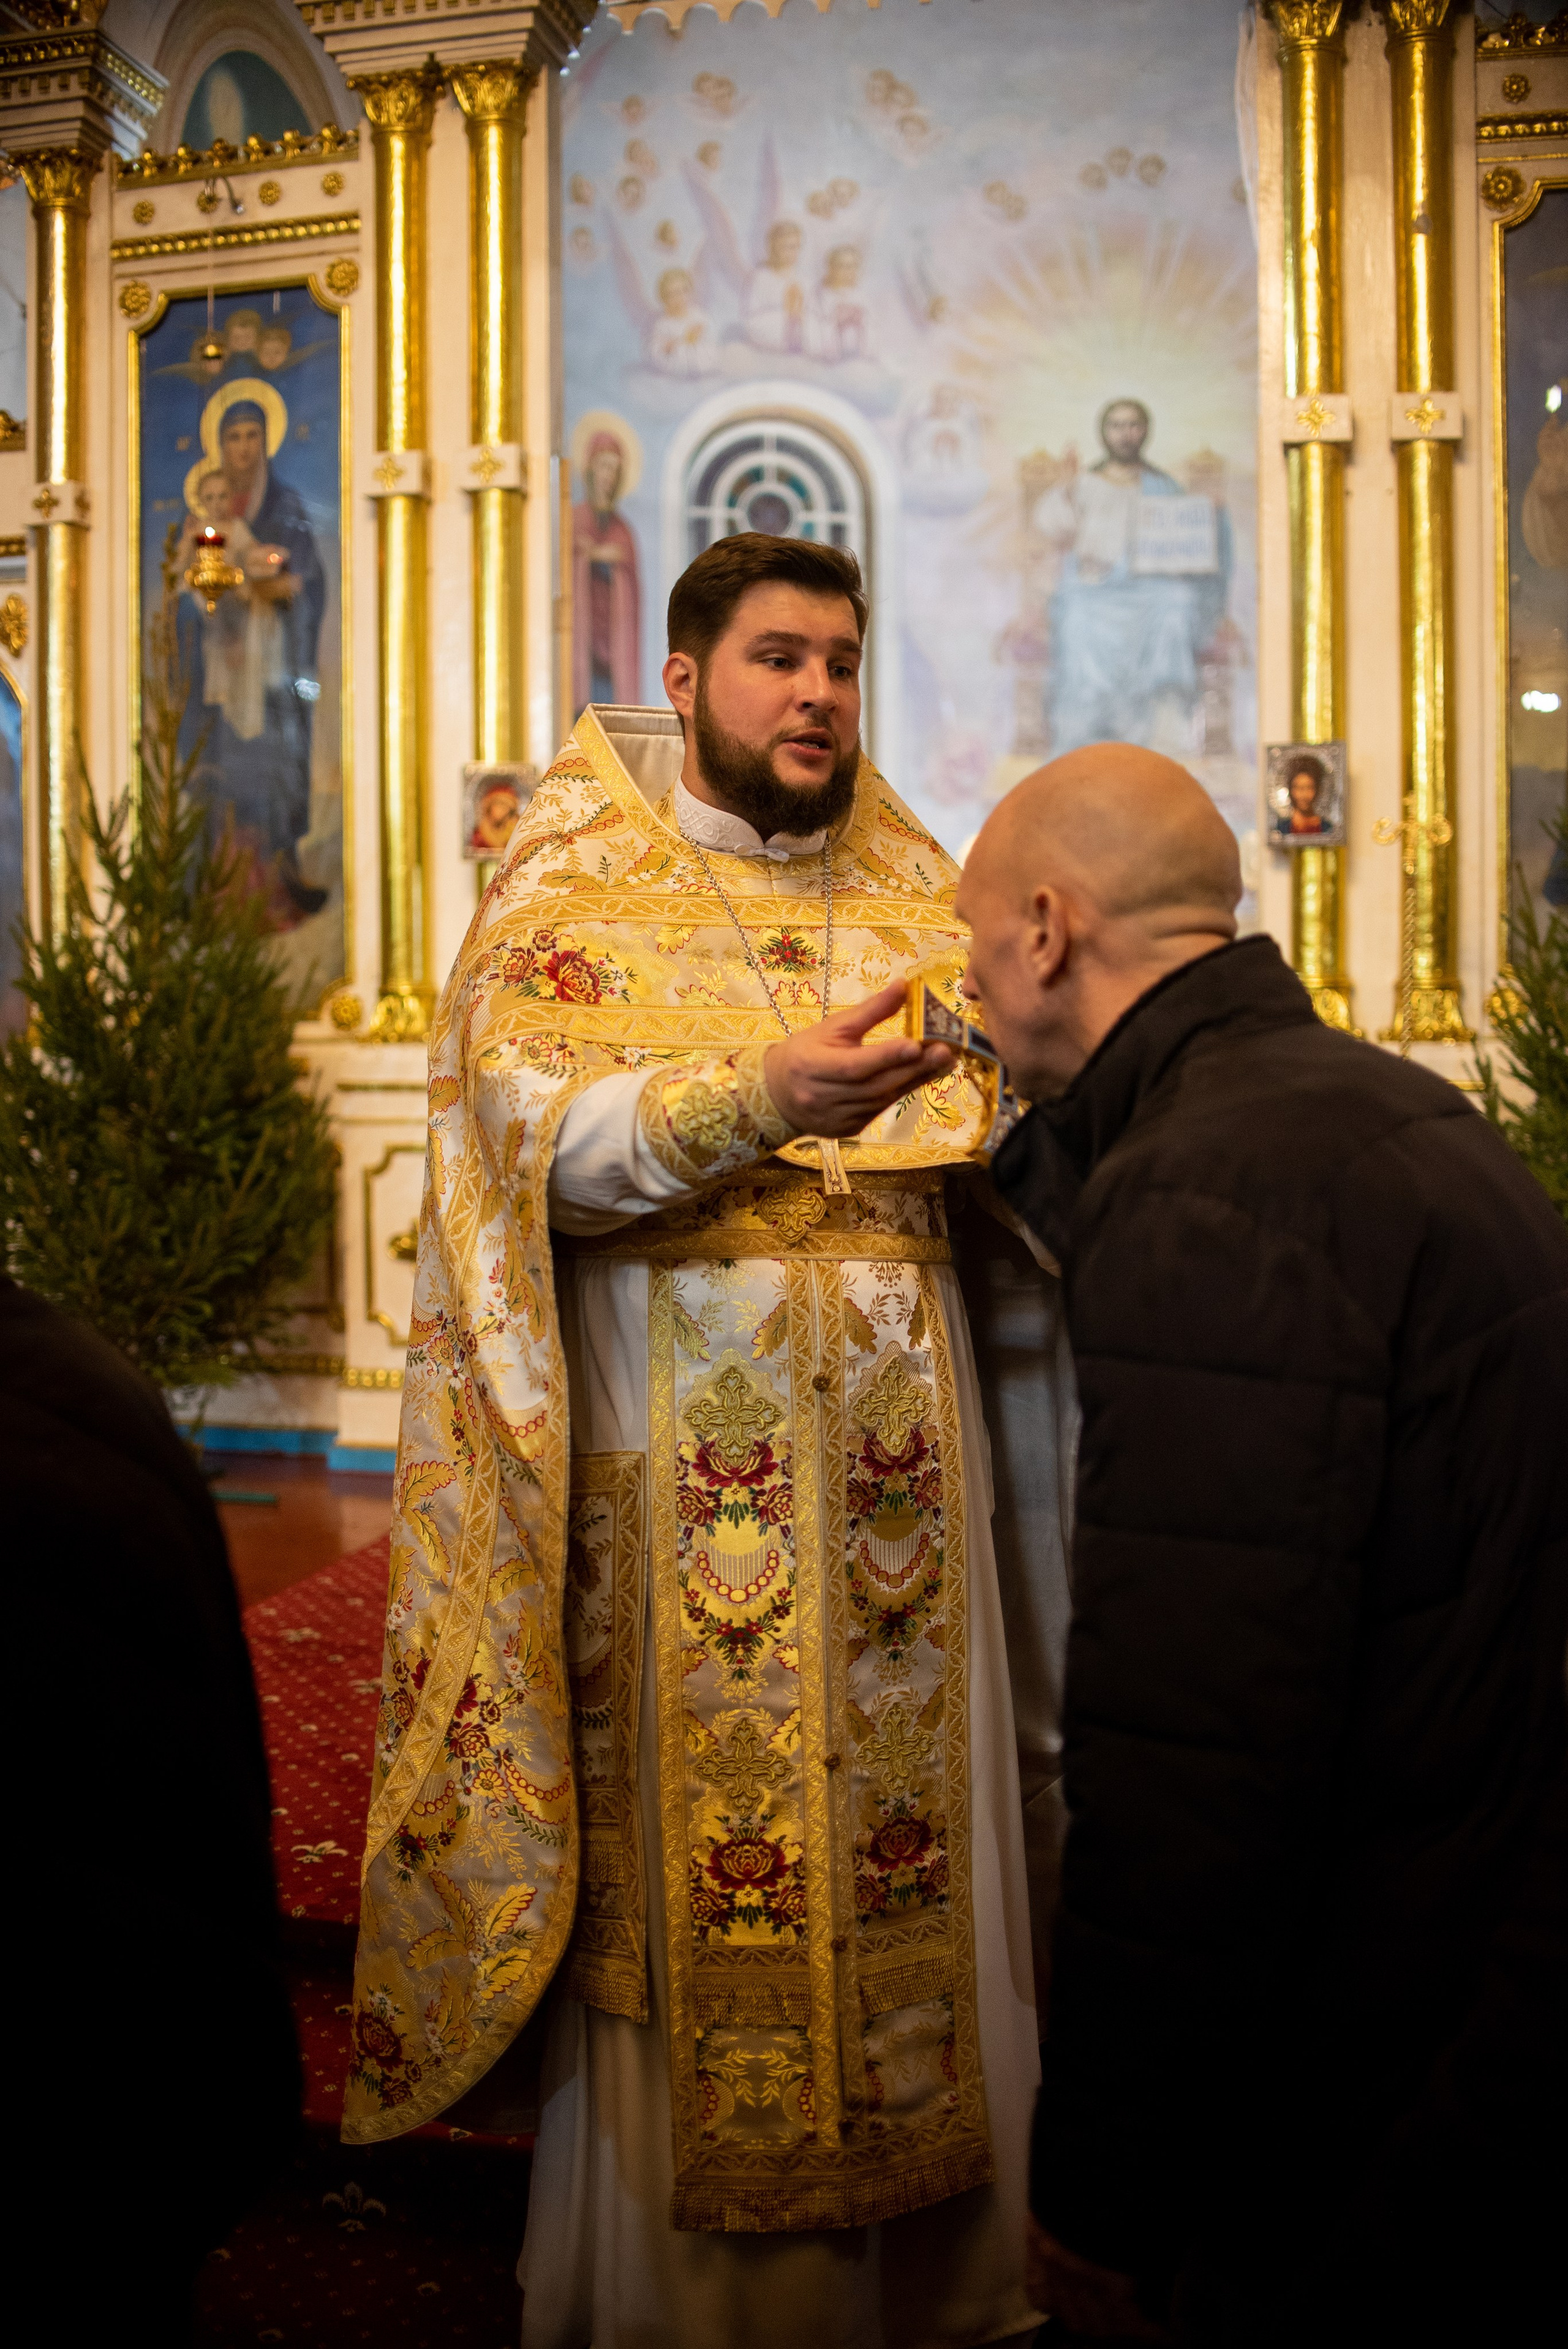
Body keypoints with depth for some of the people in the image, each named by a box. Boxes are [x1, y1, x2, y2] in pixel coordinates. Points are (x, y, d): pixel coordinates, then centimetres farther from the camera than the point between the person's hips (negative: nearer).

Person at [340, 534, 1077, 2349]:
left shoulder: (906, 888, 14)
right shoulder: (578, 885, 2)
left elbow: (992, 1164, 9)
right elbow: (554, 1137, -14)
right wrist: (766, 1098, -31)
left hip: (893, 1469, 4)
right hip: (678, 1487, -4)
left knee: (915, 1855, 8)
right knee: (685, 1879, 2)